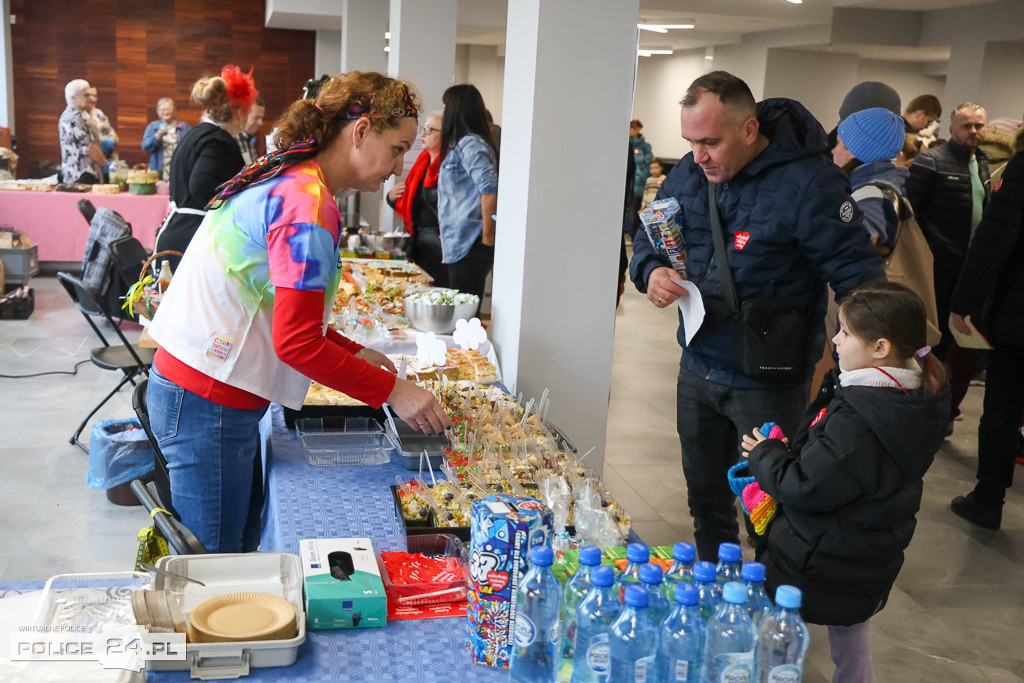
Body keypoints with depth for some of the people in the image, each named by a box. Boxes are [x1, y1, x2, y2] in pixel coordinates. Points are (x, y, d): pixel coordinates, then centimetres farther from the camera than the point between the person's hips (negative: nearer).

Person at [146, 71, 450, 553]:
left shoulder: (288, 182, 12)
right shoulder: (308, 205, -20)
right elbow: (297, 344, -23)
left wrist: (353, 355, 12)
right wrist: (391, 390, -16)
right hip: (207, 405, -10)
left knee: (245, 541, 17)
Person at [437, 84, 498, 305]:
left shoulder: (470, 145, -12)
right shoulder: (460, 144, 19)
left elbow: (490, 190, -22)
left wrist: (487, 238, -18)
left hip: (471, 245, -10)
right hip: (459, 245, 10)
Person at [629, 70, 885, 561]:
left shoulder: (809, 181, -19)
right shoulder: (690, 172, 0)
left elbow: (857, 277, -18)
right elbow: (649, 238, 13)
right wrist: (651, 271, -12)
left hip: (769, 383, -6)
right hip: (698, 367, 7)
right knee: (705, 497, 22)